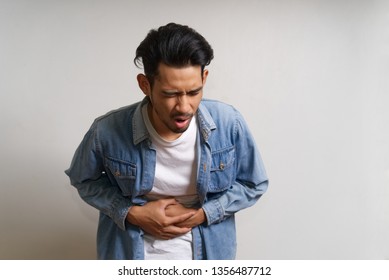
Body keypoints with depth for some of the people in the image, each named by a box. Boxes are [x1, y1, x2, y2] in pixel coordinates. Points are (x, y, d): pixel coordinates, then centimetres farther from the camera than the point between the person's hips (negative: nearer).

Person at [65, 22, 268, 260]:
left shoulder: (229, 124, -19)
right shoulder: (108, 131, -22)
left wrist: (202, 213, -17)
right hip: (131, 257, 0)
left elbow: (253, 185, -4)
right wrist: (131, 213, -16)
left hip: (204, 256, 1)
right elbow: (84, 179, -1)